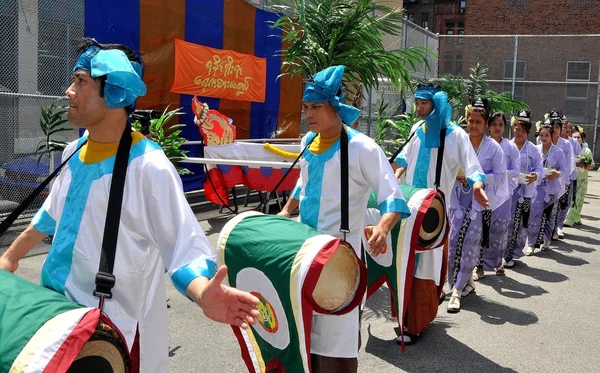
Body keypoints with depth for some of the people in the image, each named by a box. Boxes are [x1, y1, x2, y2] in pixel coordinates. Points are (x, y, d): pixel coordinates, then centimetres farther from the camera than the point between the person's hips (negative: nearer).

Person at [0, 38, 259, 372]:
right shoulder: (74, 152, 0)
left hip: (115, 330, -7)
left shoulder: (149, 167, -22)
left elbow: (184, 245, -24)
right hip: (59, 313, 7)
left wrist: (203, 295, -43)